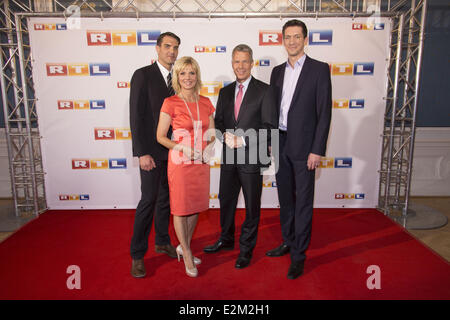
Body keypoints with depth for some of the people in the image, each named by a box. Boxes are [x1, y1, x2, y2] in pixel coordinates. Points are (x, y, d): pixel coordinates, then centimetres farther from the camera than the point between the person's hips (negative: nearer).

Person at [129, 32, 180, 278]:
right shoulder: (143, 75, -7)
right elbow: (136, 116, -12)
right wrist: (142, 153, -17)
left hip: (172, 150, 6)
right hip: (152, 151, -5)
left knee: (166, 198, 14)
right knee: (148, 200, -3)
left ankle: (162, 242, 30)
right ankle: (137, 255, 12)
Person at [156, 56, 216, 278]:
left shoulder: (205, 103, 5)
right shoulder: (170, 103, -8)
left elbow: (212, 133, 12)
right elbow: (160, 137, -6)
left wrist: (209, 147, -8)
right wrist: (183, 148, -19)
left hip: (202, 163, 5)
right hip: (180, 162, -5)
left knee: (196, 206, 15)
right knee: (180, 208, 7)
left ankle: (183, 246, 36)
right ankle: (187, 254, 26)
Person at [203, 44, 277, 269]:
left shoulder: (264, 90, -5)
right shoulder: (225, 92, 12)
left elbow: (269, 126, -11)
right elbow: (218, 121, 12)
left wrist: (243, 140, -19)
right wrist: (226, 135, -10)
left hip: (252, 157, -5)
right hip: (229, 157, 5)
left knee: (252, 205, 7)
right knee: (226, 200, 16)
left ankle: (246, 249, 24)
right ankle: (226, 240, 38)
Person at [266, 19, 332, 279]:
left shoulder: (319, 70, -4)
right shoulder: (277, 71, 12)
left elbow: (324, 112, -9)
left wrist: (317, 150, -14)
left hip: (303, 146, -5)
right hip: (280, 143, 5)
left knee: (303, 201, 2)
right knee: (285, 197, 15)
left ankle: (299, 255, 14)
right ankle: (288, 242, 32)